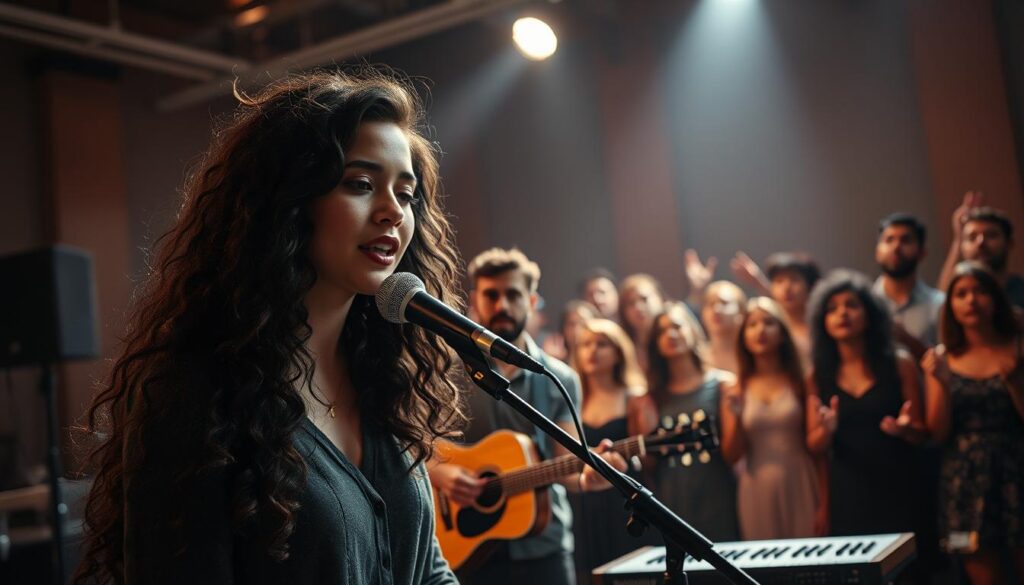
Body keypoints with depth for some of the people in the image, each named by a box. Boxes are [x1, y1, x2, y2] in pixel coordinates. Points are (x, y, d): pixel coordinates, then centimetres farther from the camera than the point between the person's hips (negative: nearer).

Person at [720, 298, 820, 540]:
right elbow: (731, 456, 5)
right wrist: (735, 415, -10)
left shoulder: (801, 381, -1)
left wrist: (825, 505, -5)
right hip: (757, 493, 2)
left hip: (800, 490, -1)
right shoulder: (737, 389, 4)